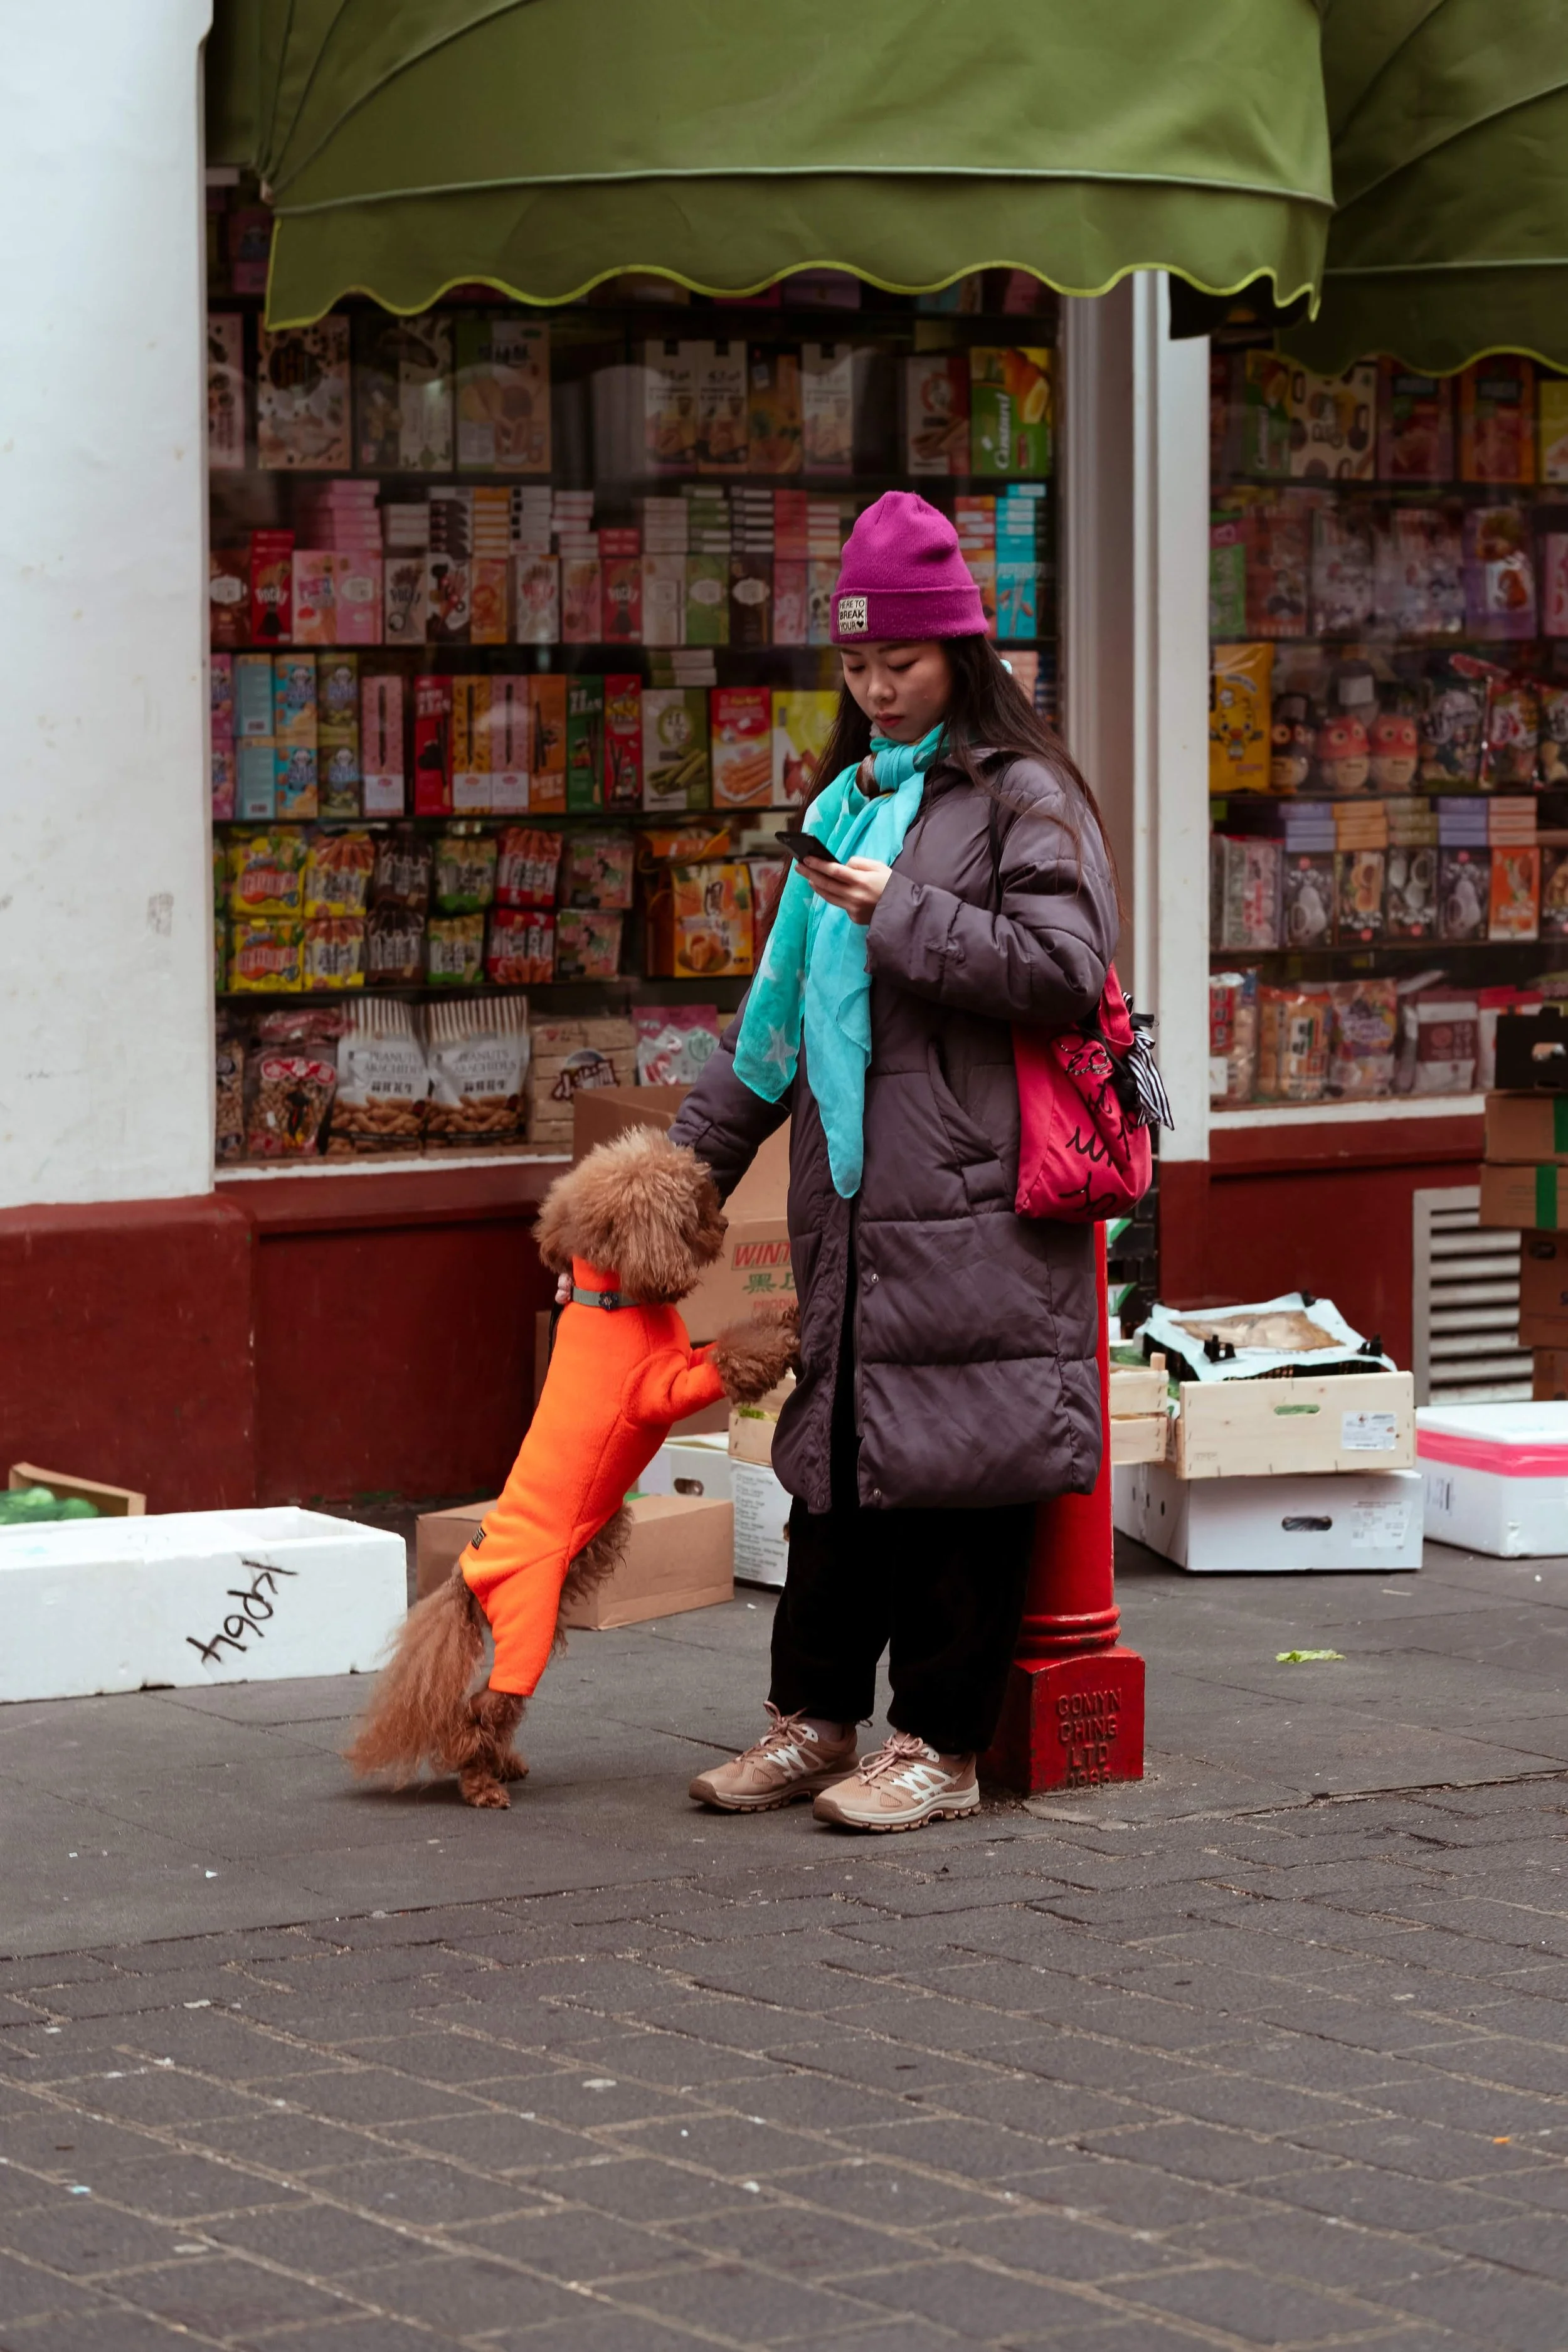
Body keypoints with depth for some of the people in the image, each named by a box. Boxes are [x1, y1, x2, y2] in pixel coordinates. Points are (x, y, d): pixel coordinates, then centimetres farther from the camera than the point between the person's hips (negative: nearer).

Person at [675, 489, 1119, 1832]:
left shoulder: (1021, 797, -1)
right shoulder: (849, 802, 21)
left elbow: (1066, 970, -13)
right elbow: (781, 1007, 26)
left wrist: (900, 915, -13)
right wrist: (695, 1156, 25)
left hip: (973, 1199, -7)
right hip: (852, 1198, 7)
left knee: (950, 1465, -6)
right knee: (838, 1451, 9)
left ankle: (943, 1745, 1)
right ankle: (815, 1720, 17)